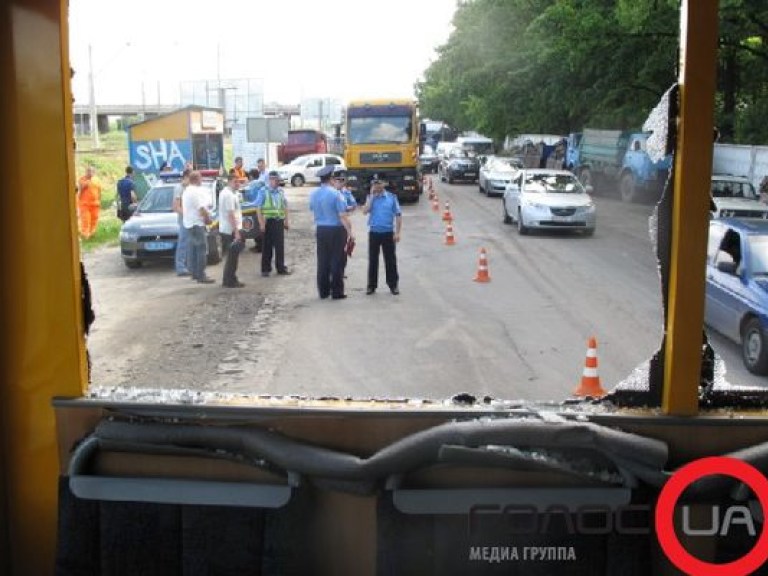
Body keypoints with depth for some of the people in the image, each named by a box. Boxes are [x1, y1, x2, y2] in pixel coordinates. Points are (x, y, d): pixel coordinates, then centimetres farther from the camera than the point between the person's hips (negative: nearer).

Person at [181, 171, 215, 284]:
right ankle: (201, 276, -11)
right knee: (201, 249, -10)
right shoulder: (196, 191, -18)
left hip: (188, 223, 11)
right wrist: (208, 219, -7)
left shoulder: (186, 190, 15)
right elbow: (201, 208, -21)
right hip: (197, 223, -11)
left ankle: (194, 272, 20)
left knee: (193, 249, 14)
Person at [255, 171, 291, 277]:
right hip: (268, 221, -4)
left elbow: (285, 207, 17)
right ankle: (265, 269, 13)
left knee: (280, 246, 7)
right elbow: (258, 208, -9)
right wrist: (261, 223, -15)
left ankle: (281, 268, 16)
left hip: (279, 221, 4)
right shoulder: (263, 191, -6)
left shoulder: (281, 191, 10)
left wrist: (286, 221, 13)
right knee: (267, 246, 4)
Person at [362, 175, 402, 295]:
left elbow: (398, 215, 0)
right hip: (374, 233, 1)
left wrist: (397, 233, -6)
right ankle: (372, 285, 15)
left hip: (388, 233, -1)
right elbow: (365, 211, -11)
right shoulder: (370, 197, 5)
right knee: (373, 259, 7)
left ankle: (393, 285, 13)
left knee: (390, 259, 4)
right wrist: (372, 196, -11)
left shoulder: (392, 197, -1)